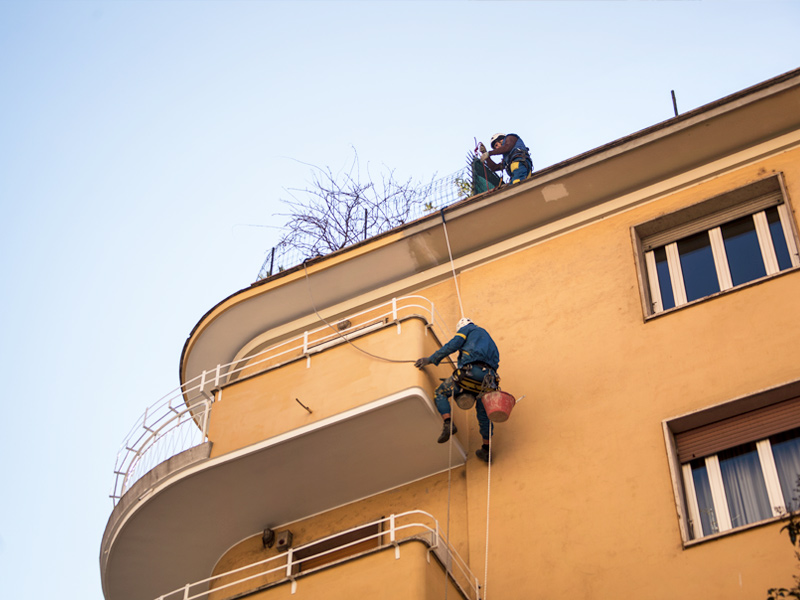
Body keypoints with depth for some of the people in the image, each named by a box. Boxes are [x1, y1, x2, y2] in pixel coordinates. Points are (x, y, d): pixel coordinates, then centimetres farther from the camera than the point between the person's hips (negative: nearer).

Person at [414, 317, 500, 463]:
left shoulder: (467, 329, 17)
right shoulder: (487, 337, 37)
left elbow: (453, 345, -1)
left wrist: (431, 359, 2)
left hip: (471, 371, -6)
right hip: (489, 375, 6)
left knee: (441, 393, 9)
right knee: (483, 413, 18)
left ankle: (448, 424, -13)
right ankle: (486, 450, 18)